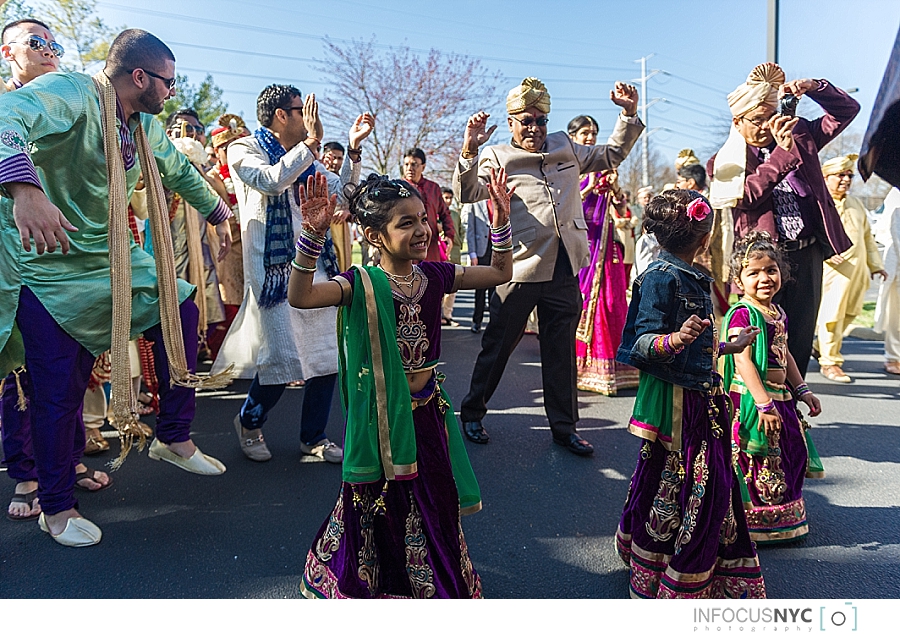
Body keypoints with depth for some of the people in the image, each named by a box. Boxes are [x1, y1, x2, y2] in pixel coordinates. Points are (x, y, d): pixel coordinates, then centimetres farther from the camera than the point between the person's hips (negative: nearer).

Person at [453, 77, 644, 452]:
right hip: (519, 268, -4)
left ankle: (564, 427, 26)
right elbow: (467, 194, -11)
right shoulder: (496, 157, 2)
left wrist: (629, 114, 18)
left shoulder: (565, 147, 17)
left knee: (561, 351, 13)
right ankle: (472, 413, 26)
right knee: (497, 346, 7)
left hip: (564, 269, 4)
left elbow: (613, 154, 28)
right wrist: (469, 151, -24)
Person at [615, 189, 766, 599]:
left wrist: (731, 346, 34)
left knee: (712, 485, 17)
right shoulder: (661, 277, -17)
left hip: (700, 399, 10)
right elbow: (643, 345, -22)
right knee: (669, 489, 1)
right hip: (673, 400, -10)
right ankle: (651, 583, 19)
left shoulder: (692, 279, 12)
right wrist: (675, 339, -40)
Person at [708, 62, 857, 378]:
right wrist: (783, 151, -23)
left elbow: (847, 109, 17)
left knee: (801, 341, 10)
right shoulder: (724, 162, 2)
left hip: (808, 255, 4)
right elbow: (748, 194, -16)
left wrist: (813, 87, 0)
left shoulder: (799, 136, 14)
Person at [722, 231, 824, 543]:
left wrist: (802, 390, 19)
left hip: (780, 396, 9)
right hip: (751, 399, -9)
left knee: (790, 455, 18)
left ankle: (784, 521, 37)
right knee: (757, 462, 0)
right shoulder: (742, 314, -17)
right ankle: (755, 525, 17)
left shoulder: (778, 314, 11)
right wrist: (764, 403, -26)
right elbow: (743, 361, -23)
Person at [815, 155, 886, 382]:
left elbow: (867, 236, 26)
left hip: (857, 270, 8)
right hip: (833, 269, -8)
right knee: (831, 314, -6)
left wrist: (875, 265, 23)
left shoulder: (856, 204, 21)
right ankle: (829, 362, 4)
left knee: (849, 313, 11)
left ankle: (822, 347, 29)